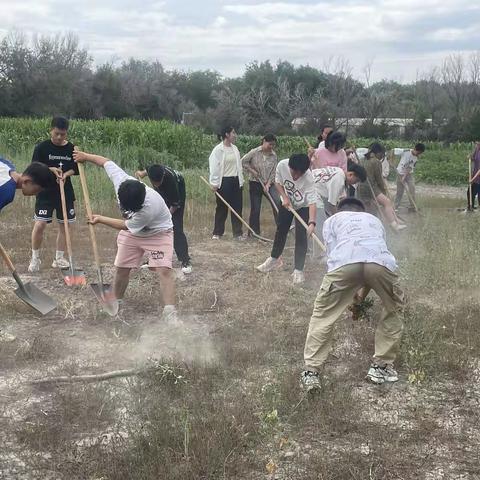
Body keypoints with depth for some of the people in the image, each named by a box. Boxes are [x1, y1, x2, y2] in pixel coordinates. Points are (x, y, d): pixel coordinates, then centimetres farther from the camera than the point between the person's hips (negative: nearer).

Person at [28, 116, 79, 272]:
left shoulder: (72, 149, 0)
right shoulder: (42, 148, -7)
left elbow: (75, 169, 6)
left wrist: (66, 173, -14)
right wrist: (50, 169, -20)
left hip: (65, 192, 3)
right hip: (45, 192, -3)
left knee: (64, 224, 7)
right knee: (39, 225, -10)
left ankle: (59, 258, 21)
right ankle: (35, 258, 7)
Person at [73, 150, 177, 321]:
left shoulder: (150, 207, -41)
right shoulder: (119, 178, -29)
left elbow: (127, 226, -24)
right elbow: (106, 161, -9)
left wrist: (100, 219, -13)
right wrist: (85, 156, 4)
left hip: (157, 232, -5)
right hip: (132, 232, 5)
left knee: (164, 270, -20)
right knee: (121, 268, 7)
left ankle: (170, 313, -24)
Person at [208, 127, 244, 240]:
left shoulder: (235, 148, 11)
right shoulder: (218, 150, -8)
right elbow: (214, 167, -10)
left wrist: (241, 181, 12)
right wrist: (214, 183, -13)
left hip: (236, 181, 6)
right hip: (224, 181, -6)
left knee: (237, 207, 6)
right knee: (222, 208, 1)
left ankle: (237, 232, 12)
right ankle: (217, 233, 12)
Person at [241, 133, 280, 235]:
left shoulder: (274, 156, 0)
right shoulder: (254, 152, -8)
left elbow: (274, 172, -1)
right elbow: (243, 161, -2)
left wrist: (268, 184, -11)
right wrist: (252, 170, -10)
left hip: (269, 184, 2)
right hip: (255, 183, -2)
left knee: (278, 202, -18)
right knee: (255, 209, 1)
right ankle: (254, 232, 12)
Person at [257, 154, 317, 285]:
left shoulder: (308, 177, -39)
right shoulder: (282, 165, -30)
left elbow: (312, 202, -45)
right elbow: (278, 182, -8)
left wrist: (312, 223, -57)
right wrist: (284, 197, -23)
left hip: (303, 206, -4)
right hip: (287, 203, 4)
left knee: (301, 236, -10)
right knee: (280, 230, 17)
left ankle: (298, 270, 0)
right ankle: (274, 259, 38)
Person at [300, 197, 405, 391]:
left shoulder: (333, 219, 36)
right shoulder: (374, 220, 44)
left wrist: (349, 295, 40)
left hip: (345, 262, -2)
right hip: (380, 262, 2)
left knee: (323, 315, 17)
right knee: (394, 310, 28)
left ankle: (311, 372, 15)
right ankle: (381, 367, 30)